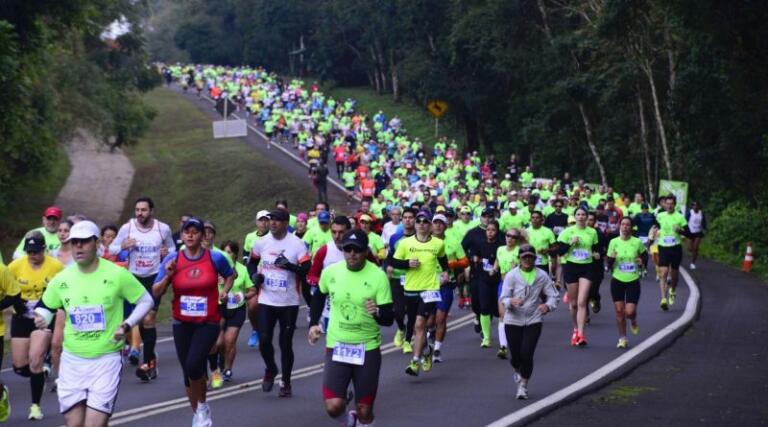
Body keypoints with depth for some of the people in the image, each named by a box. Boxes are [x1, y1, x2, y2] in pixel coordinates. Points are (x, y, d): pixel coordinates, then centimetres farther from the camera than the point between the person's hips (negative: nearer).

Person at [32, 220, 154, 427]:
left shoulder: (117, 274, -9)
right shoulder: (61, 280, 0)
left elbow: (145, 301, 1)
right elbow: (45, 307, 15)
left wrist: (126, 325, -12)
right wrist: (41, 318, -8)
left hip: (106, 360, -3)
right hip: (72, 361, 3)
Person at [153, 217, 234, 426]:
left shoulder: (215, 258, -7)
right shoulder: (173, 259, -4)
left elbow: (230, 275, 15)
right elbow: (156, 292, -3)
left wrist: (224, 290, -1)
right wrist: (167, 276, -18)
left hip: (208, 323, -3)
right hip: (182, 324, 3)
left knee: (193, 365, -20)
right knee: (188, 371, 9)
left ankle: (203, 406, 7)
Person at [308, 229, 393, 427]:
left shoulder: (378, 276, -13)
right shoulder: (330, 272, -5)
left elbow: (389, 319, -14)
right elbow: (319, 296, 18)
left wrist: (377, 312, -35)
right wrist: (313, 323, 9)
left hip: (368, 348, -1)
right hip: (336, 346, 1)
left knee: (365, 411, 5)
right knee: (334, 407, -10)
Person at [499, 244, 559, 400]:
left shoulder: (542, 276, 0)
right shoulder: (512, 275, -4)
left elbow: (553, 295, 4)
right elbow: (503, 298, -7)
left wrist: (548, 305, -18)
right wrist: (512, 301, -30)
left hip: (533, 321, 0)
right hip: (513, 320, 0)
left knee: (527, 354, -10)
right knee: (515, 355, 4)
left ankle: (523, 385, 10)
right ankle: (517, 370, 42)